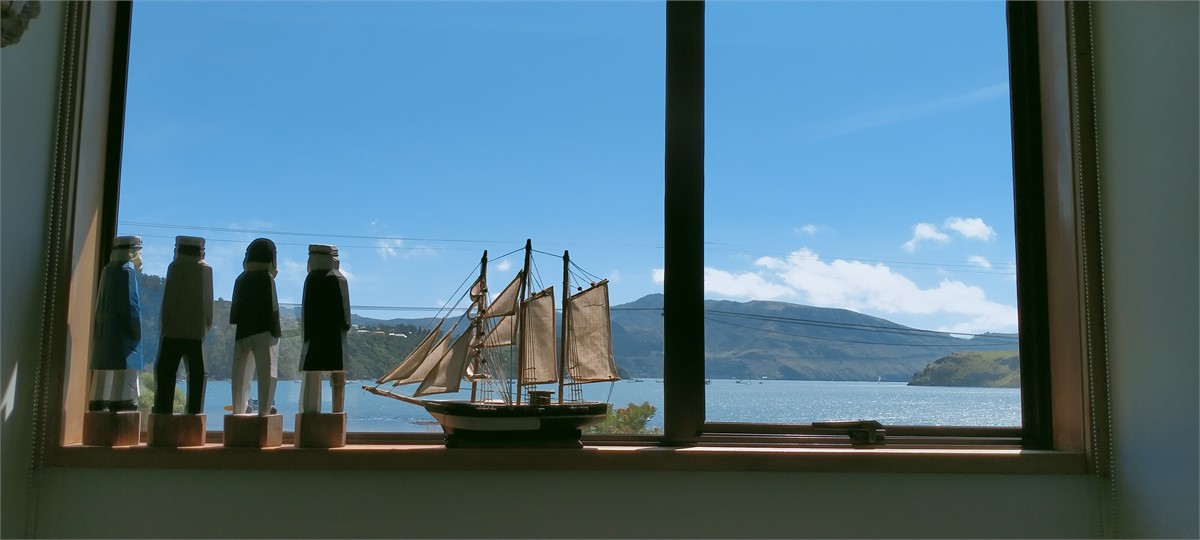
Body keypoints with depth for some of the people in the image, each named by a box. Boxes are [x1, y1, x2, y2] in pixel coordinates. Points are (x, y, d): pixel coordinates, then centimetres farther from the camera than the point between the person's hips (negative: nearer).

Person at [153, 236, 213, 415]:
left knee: (166, 369, 2)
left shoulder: (176, 266, -3)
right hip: (198, 328, 3)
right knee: (197, 371, 3)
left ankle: (163, 408, -3)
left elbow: (169, 296, -5)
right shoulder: (206, 269, 8)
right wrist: (208, 323, 10)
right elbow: (208, 299, 7)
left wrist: (165, 320, -2)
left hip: (176, 326, -3)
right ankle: (194, 409, -1)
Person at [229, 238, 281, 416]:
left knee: (241, 371, 12)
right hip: (264, 330, -6)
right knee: (266, 370, -5)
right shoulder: (267, 278, -6)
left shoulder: (241, 279, 12)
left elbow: (235, 307, 11)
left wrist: (237, 327, 15)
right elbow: (272, 307, -11)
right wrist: (275, 330, -5)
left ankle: (239, 408, 17)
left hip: (243, 331, 6)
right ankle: (264, 409, -10)